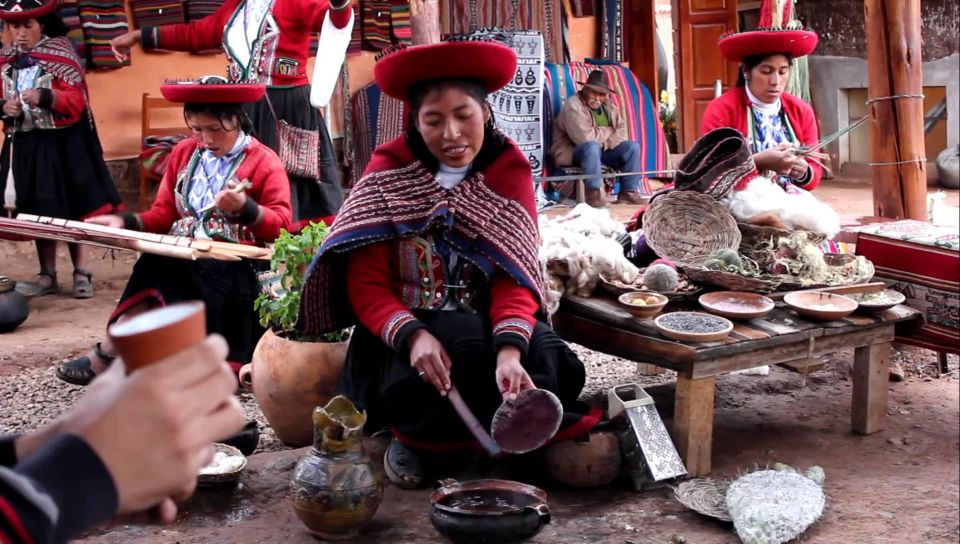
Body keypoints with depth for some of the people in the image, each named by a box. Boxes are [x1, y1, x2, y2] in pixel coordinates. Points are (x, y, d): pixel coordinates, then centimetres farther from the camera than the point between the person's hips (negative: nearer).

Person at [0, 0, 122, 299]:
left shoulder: (60, 53, -6)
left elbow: (76, 100, -13)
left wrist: (43, 97, -28)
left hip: (62, 142, -4)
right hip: (25, 143, 5)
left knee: (72, 208, -2)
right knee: (39, 211, 8)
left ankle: (82, 274, 5)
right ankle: (47, 276, 16)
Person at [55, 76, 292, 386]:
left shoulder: (264, 162, 0)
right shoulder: (183, 153, 16)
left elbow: (281, 226, -7)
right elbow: (165, 213, 16)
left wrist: (245, 208, -24)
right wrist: (126, 222, -2)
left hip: (235, 266, -5)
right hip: (183, 257, 5)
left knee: (158, 268, -30)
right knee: (156, 268, -30)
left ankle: (109, 356, -18)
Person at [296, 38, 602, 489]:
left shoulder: (509, 172, -1)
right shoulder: (388, 172, -4)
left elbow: (515, 280, -11)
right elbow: (366, 285, -9)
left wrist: (508, 349, -32)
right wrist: (412, 335, -30)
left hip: (486, 328, 2)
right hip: (401, 333, -2)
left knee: (542, 357, -28)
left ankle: (424, 440, -10)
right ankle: (413, 435, -6)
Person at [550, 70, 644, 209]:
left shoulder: (608, 107, 7)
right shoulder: (573, 105, -19)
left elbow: (622, 130, 0)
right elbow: (585, 137, -30)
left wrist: (606, 143, -21)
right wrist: (609, 131, -13)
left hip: (601, 151, 7)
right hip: (571, 153, -7)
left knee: (633, 146, -8)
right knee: (592, 146, -39)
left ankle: (628, 192, -6)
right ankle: (594, 192, -28)